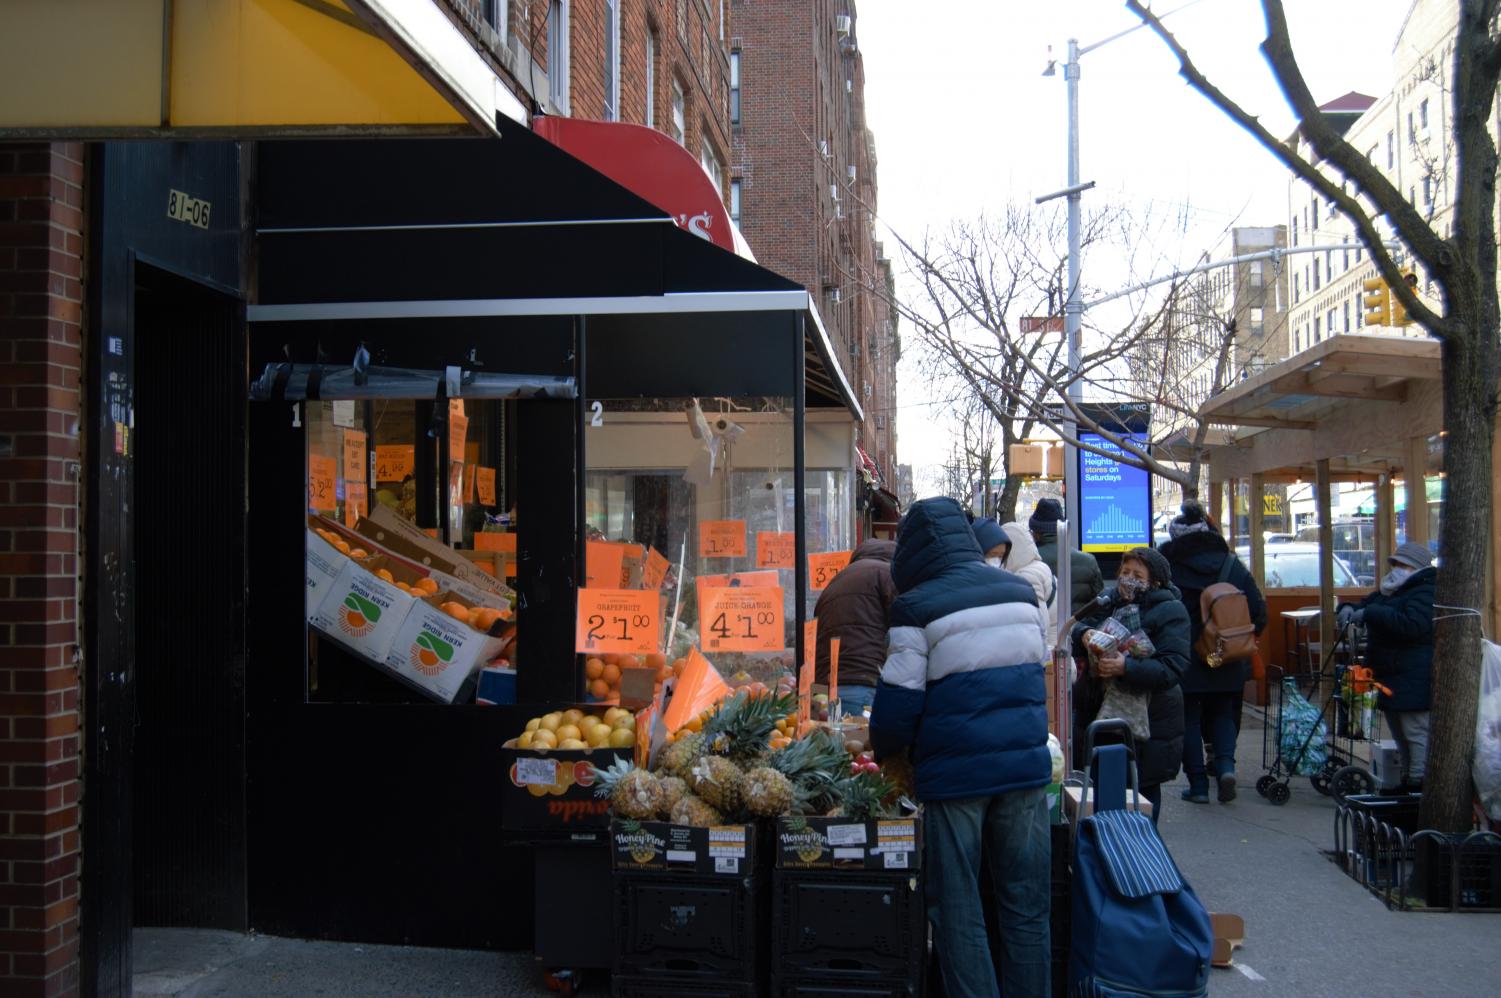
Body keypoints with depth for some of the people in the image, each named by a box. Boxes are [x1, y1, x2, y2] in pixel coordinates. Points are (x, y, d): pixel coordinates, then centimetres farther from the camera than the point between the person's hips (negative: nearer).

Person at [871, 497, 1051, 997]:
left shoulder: (917, 606, -8)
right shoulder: (1021, 592, 8)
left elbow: (899, 699, -7)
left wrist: (882, 750, 12)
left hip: (955, 772, -5)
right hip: (1026, 764, 5)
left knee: (959, 914, 5)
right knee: (1026, 908, 12)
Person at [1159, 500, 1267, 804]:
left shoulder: (1167, 564, -9)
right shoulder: (1232, 565, 0)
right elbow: (1258, 611, 0)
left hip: (1183, 659, -2)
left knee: (1189, 718, 8)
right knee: (1223, 713, 17)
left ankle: (1198, 784, 7)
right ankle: (1225, 764, -5)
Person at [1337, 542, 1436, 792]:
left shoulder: (1425, 594, -13)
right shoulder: (1389, 592, 19)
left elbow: (1412, 625, -29)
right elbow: (1365, 606, 26)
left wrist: (1369, 613, -28)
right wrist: (1349, 608, 0)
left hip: (1414, 683, -10)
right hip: (1390, 679, 11)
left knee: (1417, 733, -10)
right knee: (1400, 735, 16)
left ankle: (1419, 785, -11)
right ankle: (1407, 782, 23)